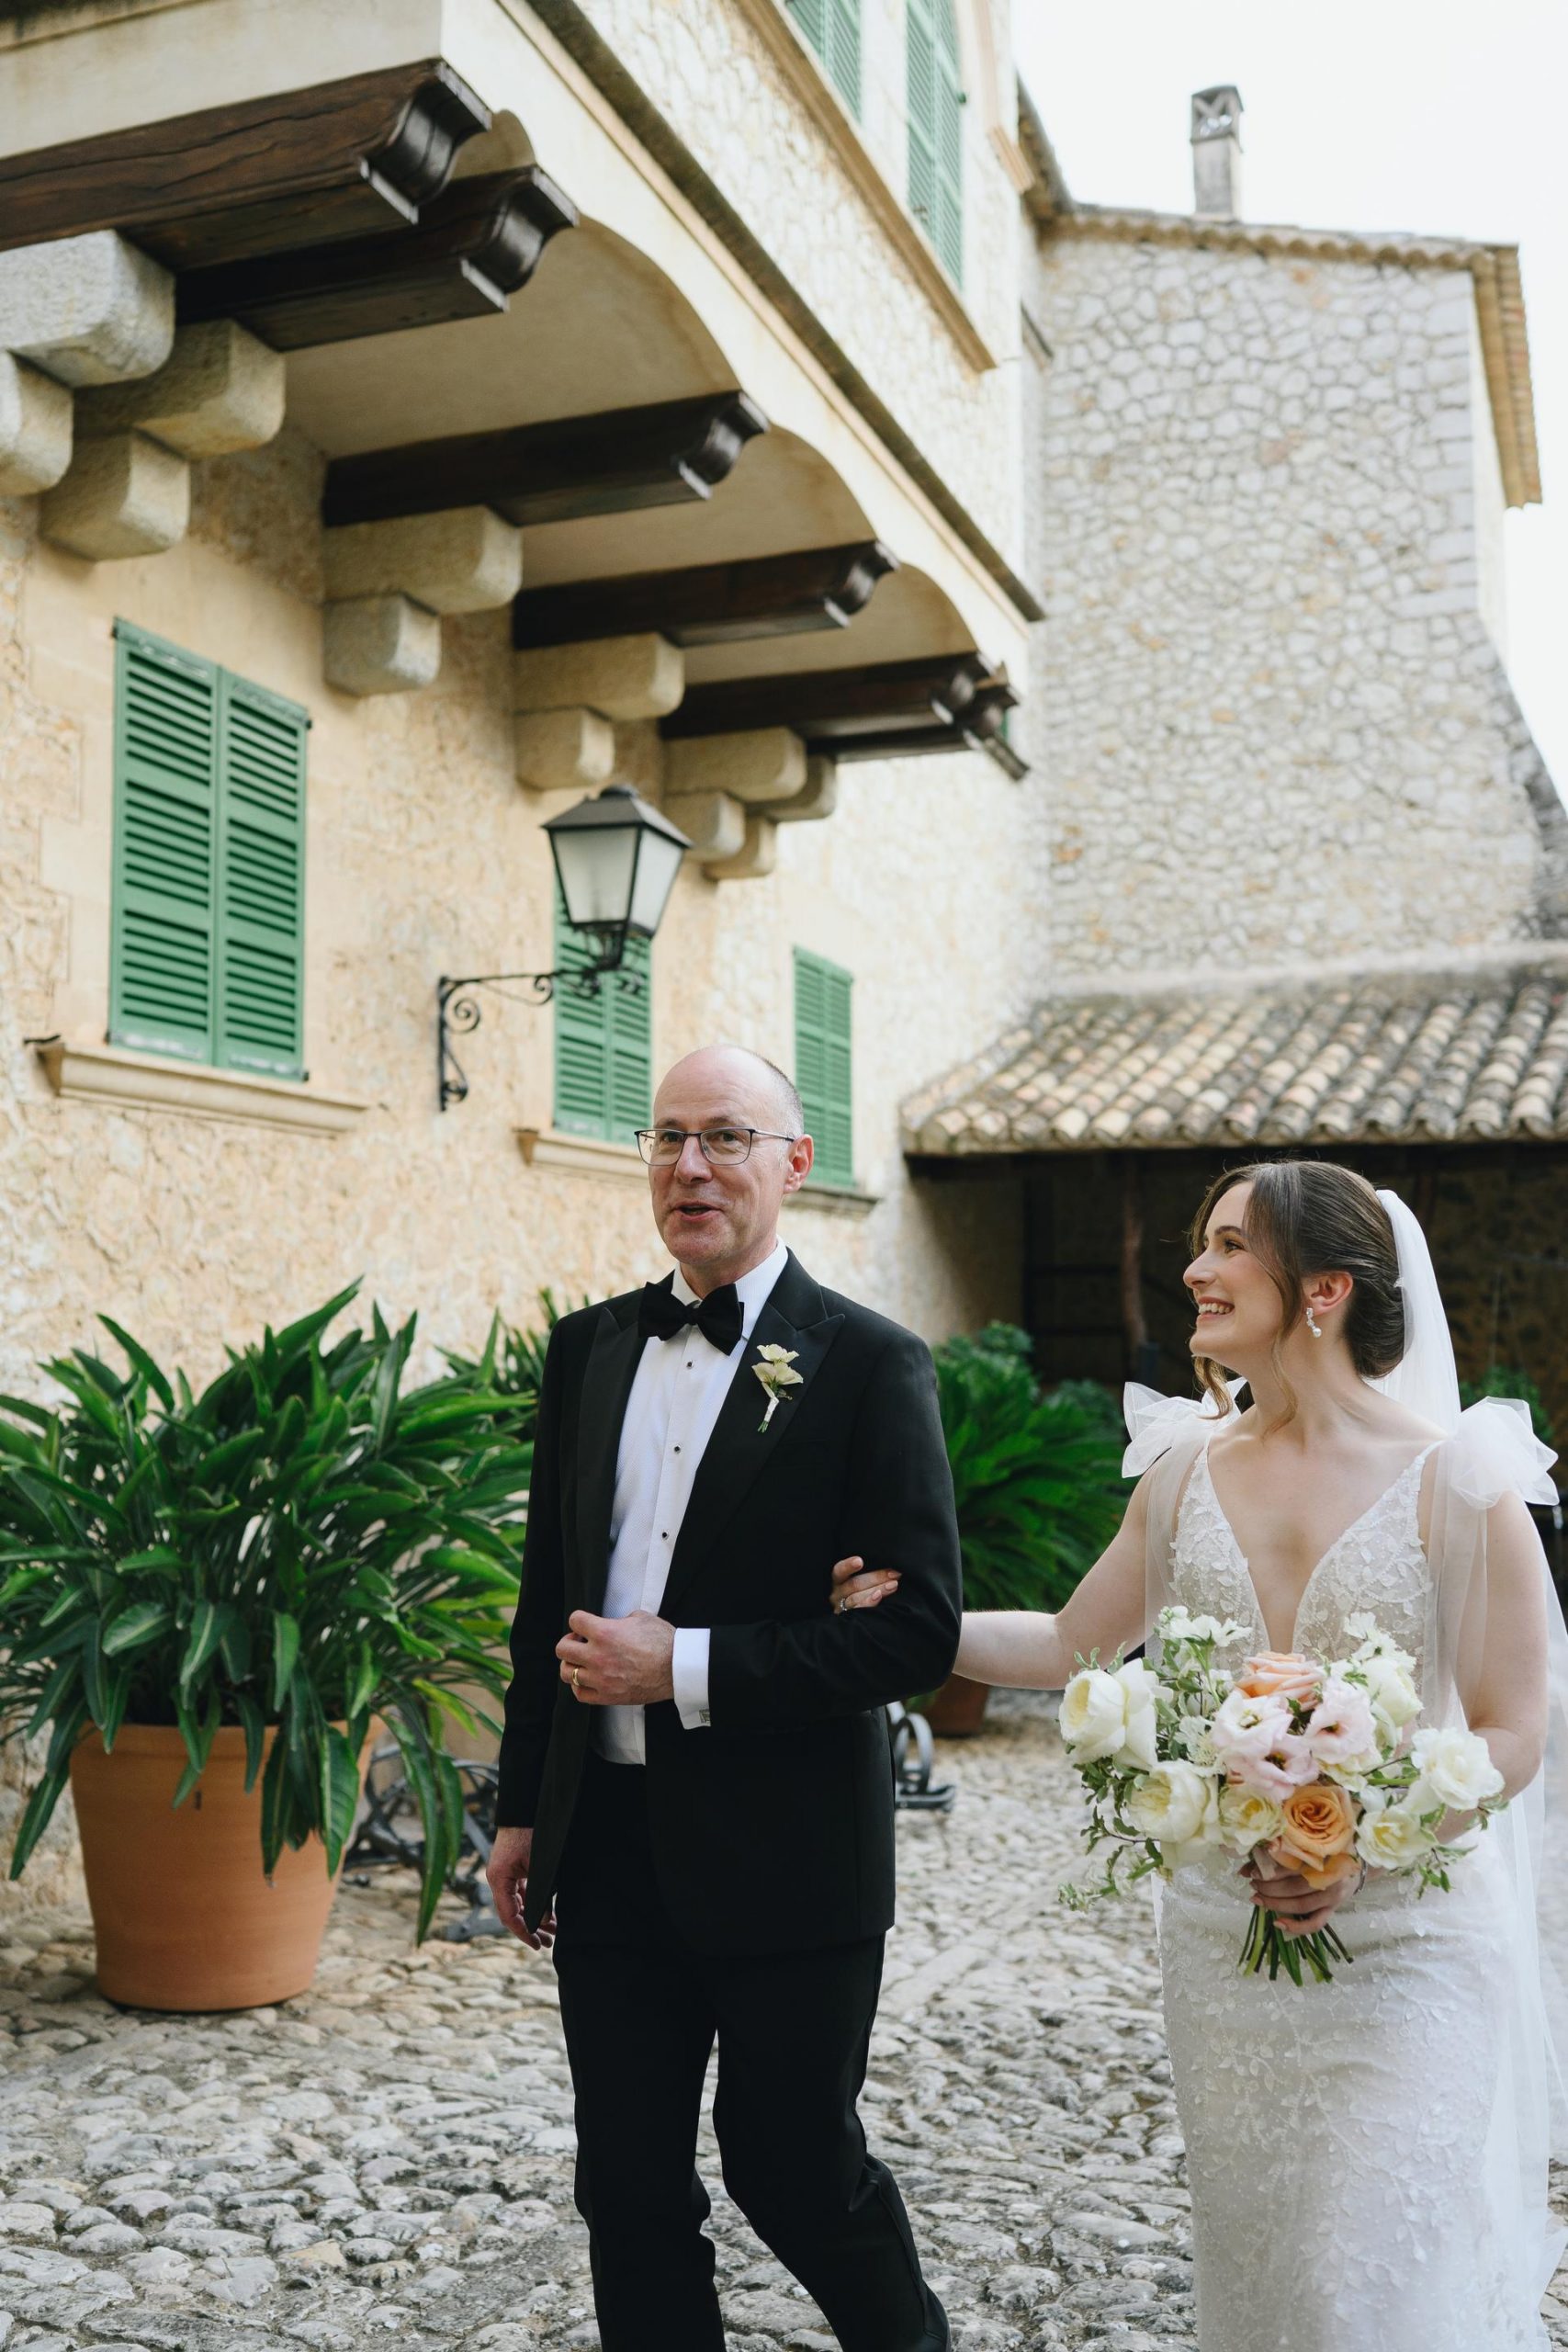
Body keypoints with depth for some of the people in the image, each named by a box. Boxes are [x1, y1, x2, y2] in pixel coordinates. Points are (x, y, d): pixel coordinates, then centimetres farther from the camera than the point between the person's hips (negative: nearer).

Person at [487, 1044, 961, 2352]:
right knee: (629, 2193, 14)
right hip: (606, 1844, 5)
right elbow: (548, 1596, 13)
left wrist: (683, 1668, -19)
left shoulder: (868, 1364, -11)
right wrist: (525, 1809, 14)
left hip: (784, 1855, -5)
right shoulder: (588, 1349, 6)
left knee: (798, 2173, 12)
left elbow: (918, 1632, -16)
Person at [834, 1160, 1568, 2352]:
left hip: (1407, 1946, -4)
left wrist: (1360, 1847, -20)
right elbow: (1071, 1646, 12)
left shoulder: (1454, 1477, -10)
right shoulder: (1187, 1470, 4)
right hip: (1221, 1933, 4)